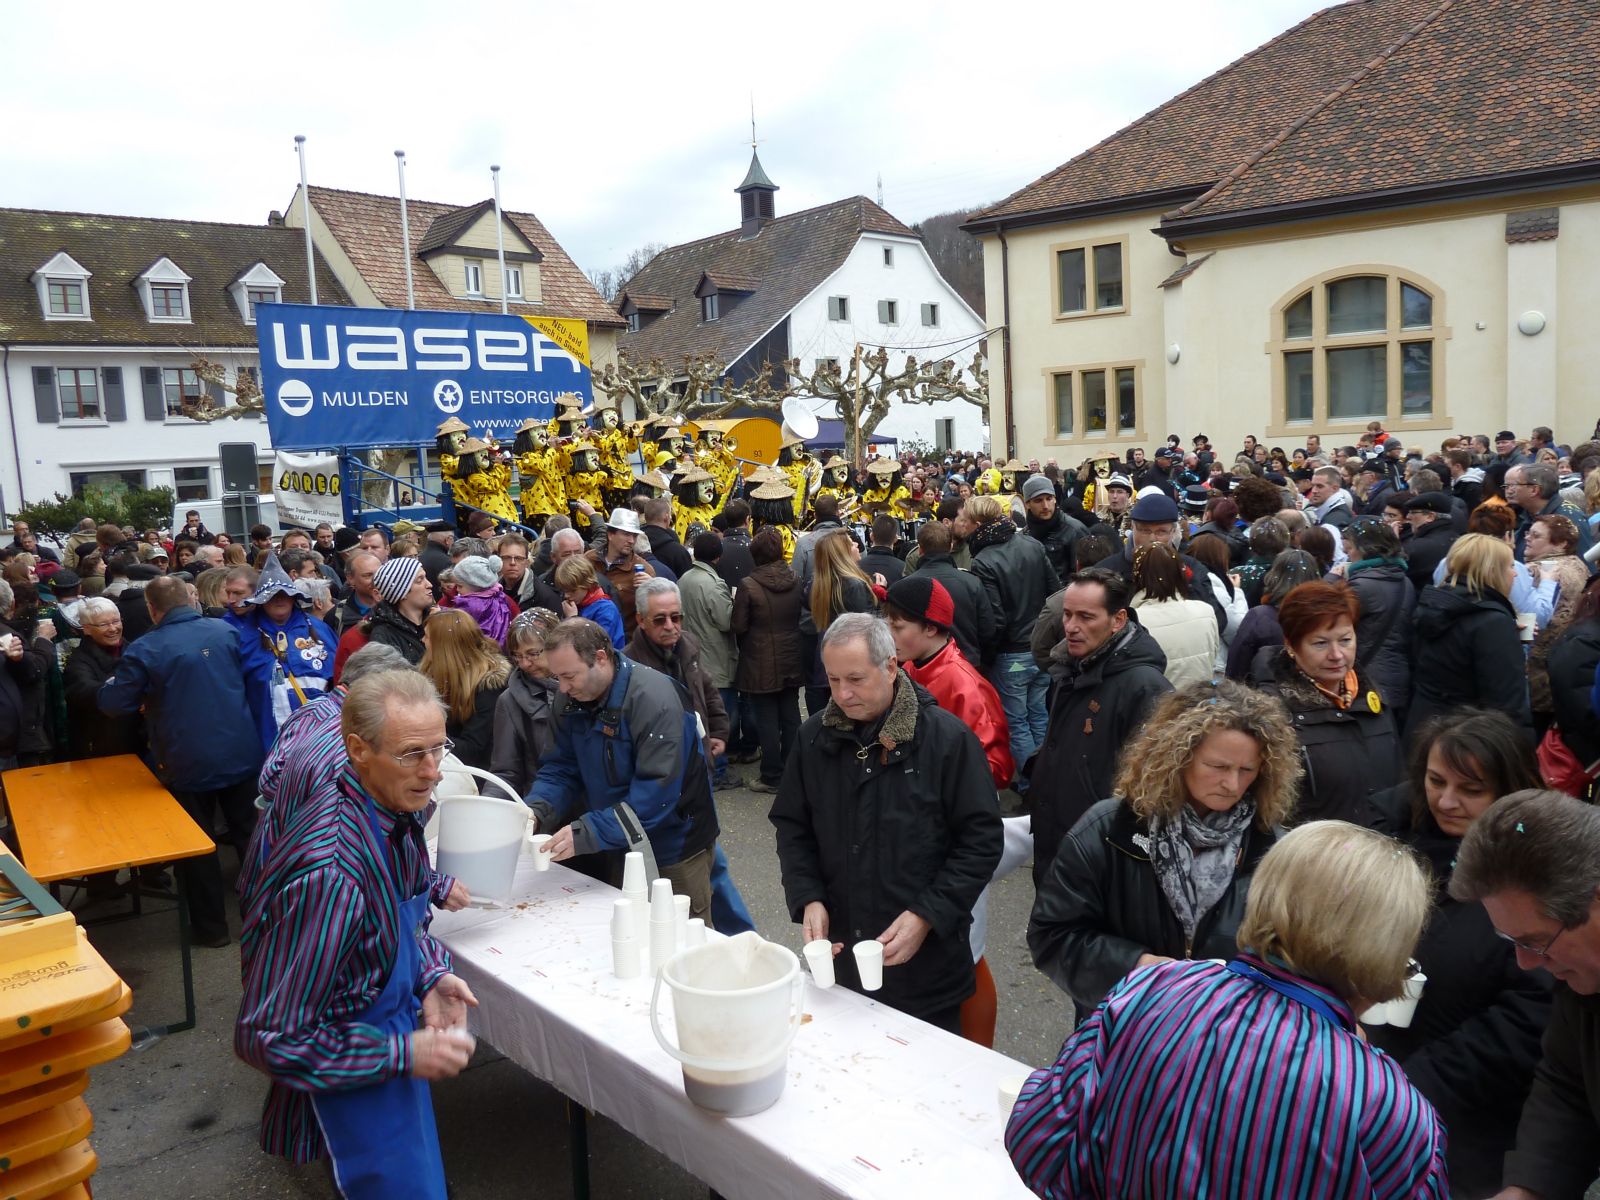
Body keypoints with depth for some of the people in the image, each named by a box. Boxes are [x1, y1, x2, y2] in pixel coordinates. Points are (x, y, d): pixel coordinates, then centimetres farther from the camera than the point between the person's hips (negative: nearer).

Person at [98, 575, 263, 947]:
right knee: (250, 834, 17)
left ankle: (211, 927, 21)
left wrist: (114, 680, 13)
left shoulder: (143, 650, -13)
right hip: (241, 753, 3)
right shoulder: (225, 631, -1)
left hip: (189, 763, -3)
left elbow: (112, 704, -7)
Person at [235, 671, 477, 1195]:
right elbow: (268, 1037, -28)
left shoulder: (396, 815, -8)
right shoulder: (329, 875, -35)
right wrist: (403, 1053, -26)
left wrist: (431, 975, -8)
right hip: (354, 1090, -8)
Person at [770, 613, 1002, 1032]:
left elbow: (982, 838, -9)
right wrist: (807, 899, -6)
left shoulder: (947, 737, -11)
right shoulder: (815, 736, 1)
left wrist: (927, 916, -16)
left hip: (928, 961, -3)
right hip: (839, 954, 3)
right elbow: (791, 826, 9)